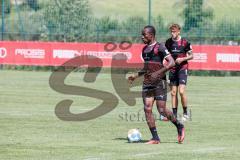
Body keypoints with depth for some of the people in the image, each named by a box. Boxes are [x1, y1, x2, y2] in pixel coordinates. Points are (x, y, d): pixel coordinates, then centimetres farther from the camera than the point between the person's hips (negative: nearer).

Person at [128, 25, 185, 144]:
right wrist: (136, 76, 18)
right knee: (147, 109, -3)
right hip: (147, 83, 7)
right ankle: (155, 138, 0)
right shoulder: (144, 49, 15)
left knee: (162, 110, -8)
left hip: (159, 82, -7)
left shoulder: (159, 47, -9)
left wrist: (158, 73, -24)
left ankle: (179, 127, 16)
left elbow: (171, 62, -17)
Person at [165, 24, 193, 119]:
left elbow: (191, 56, 0)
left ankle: (185, 113, 0)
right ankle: (174, 114, 7)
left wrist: (182, 59, -15)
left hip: (182, 69, -4)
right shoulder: (168, 42, 6)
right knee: (173, 93, 3)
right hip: (172, 69, 4)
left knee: (181, 91, -14)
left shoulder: (185, 42, -6)